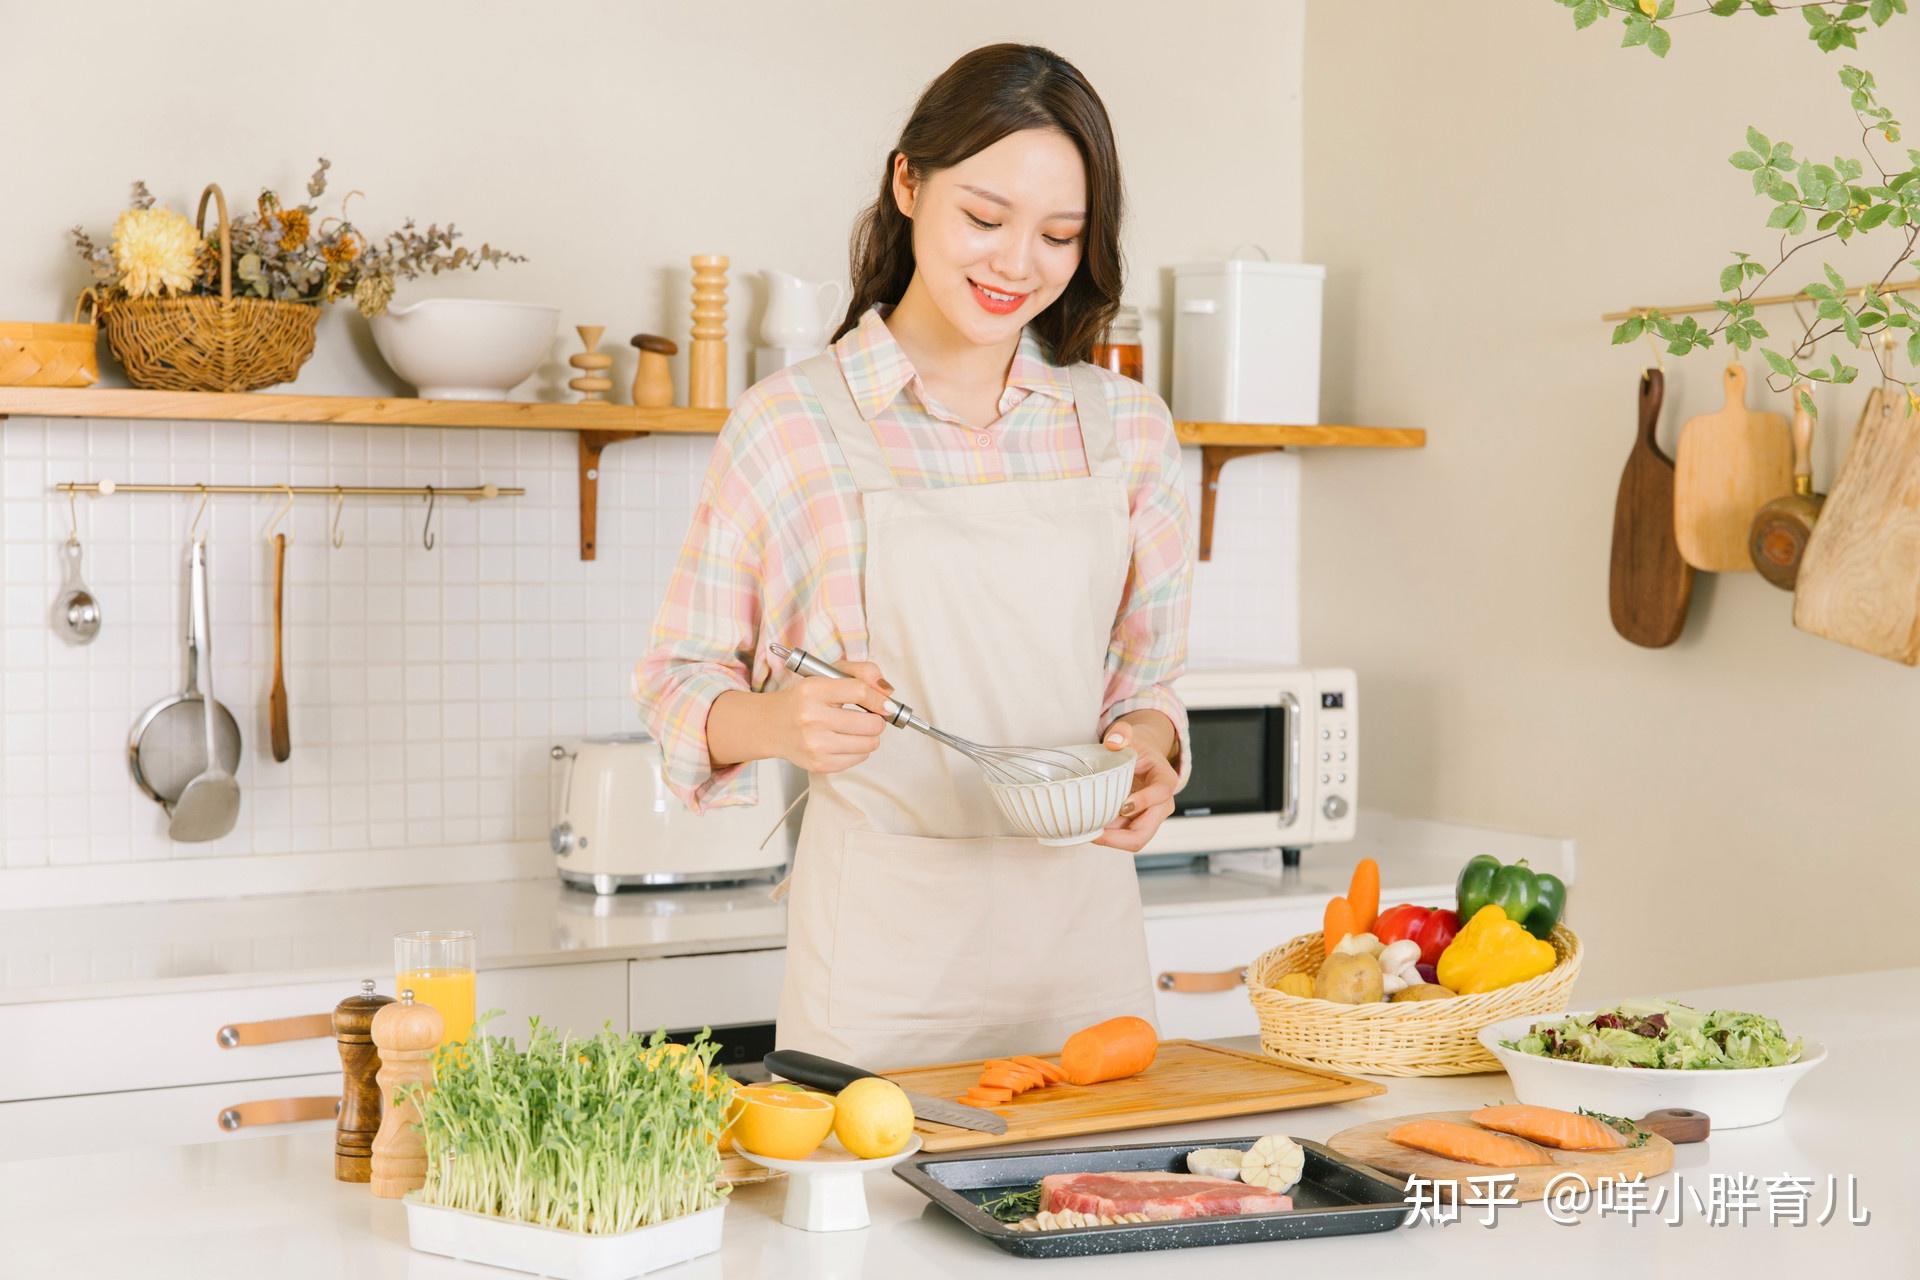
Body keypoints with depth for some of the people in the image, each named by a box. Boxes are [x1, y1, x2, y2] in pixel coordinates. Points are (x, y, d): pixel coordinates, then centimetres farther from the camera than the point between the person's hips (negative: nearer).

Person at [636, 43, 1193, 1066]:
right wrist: (779, 724, -19)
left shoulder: (1127, 427, 5)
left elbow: (1146, 675, 13)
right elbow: (681, 680, 1)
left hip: (1083, 940, 3)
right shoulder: (787, 425, -4)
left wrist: (1146, 747, -8)